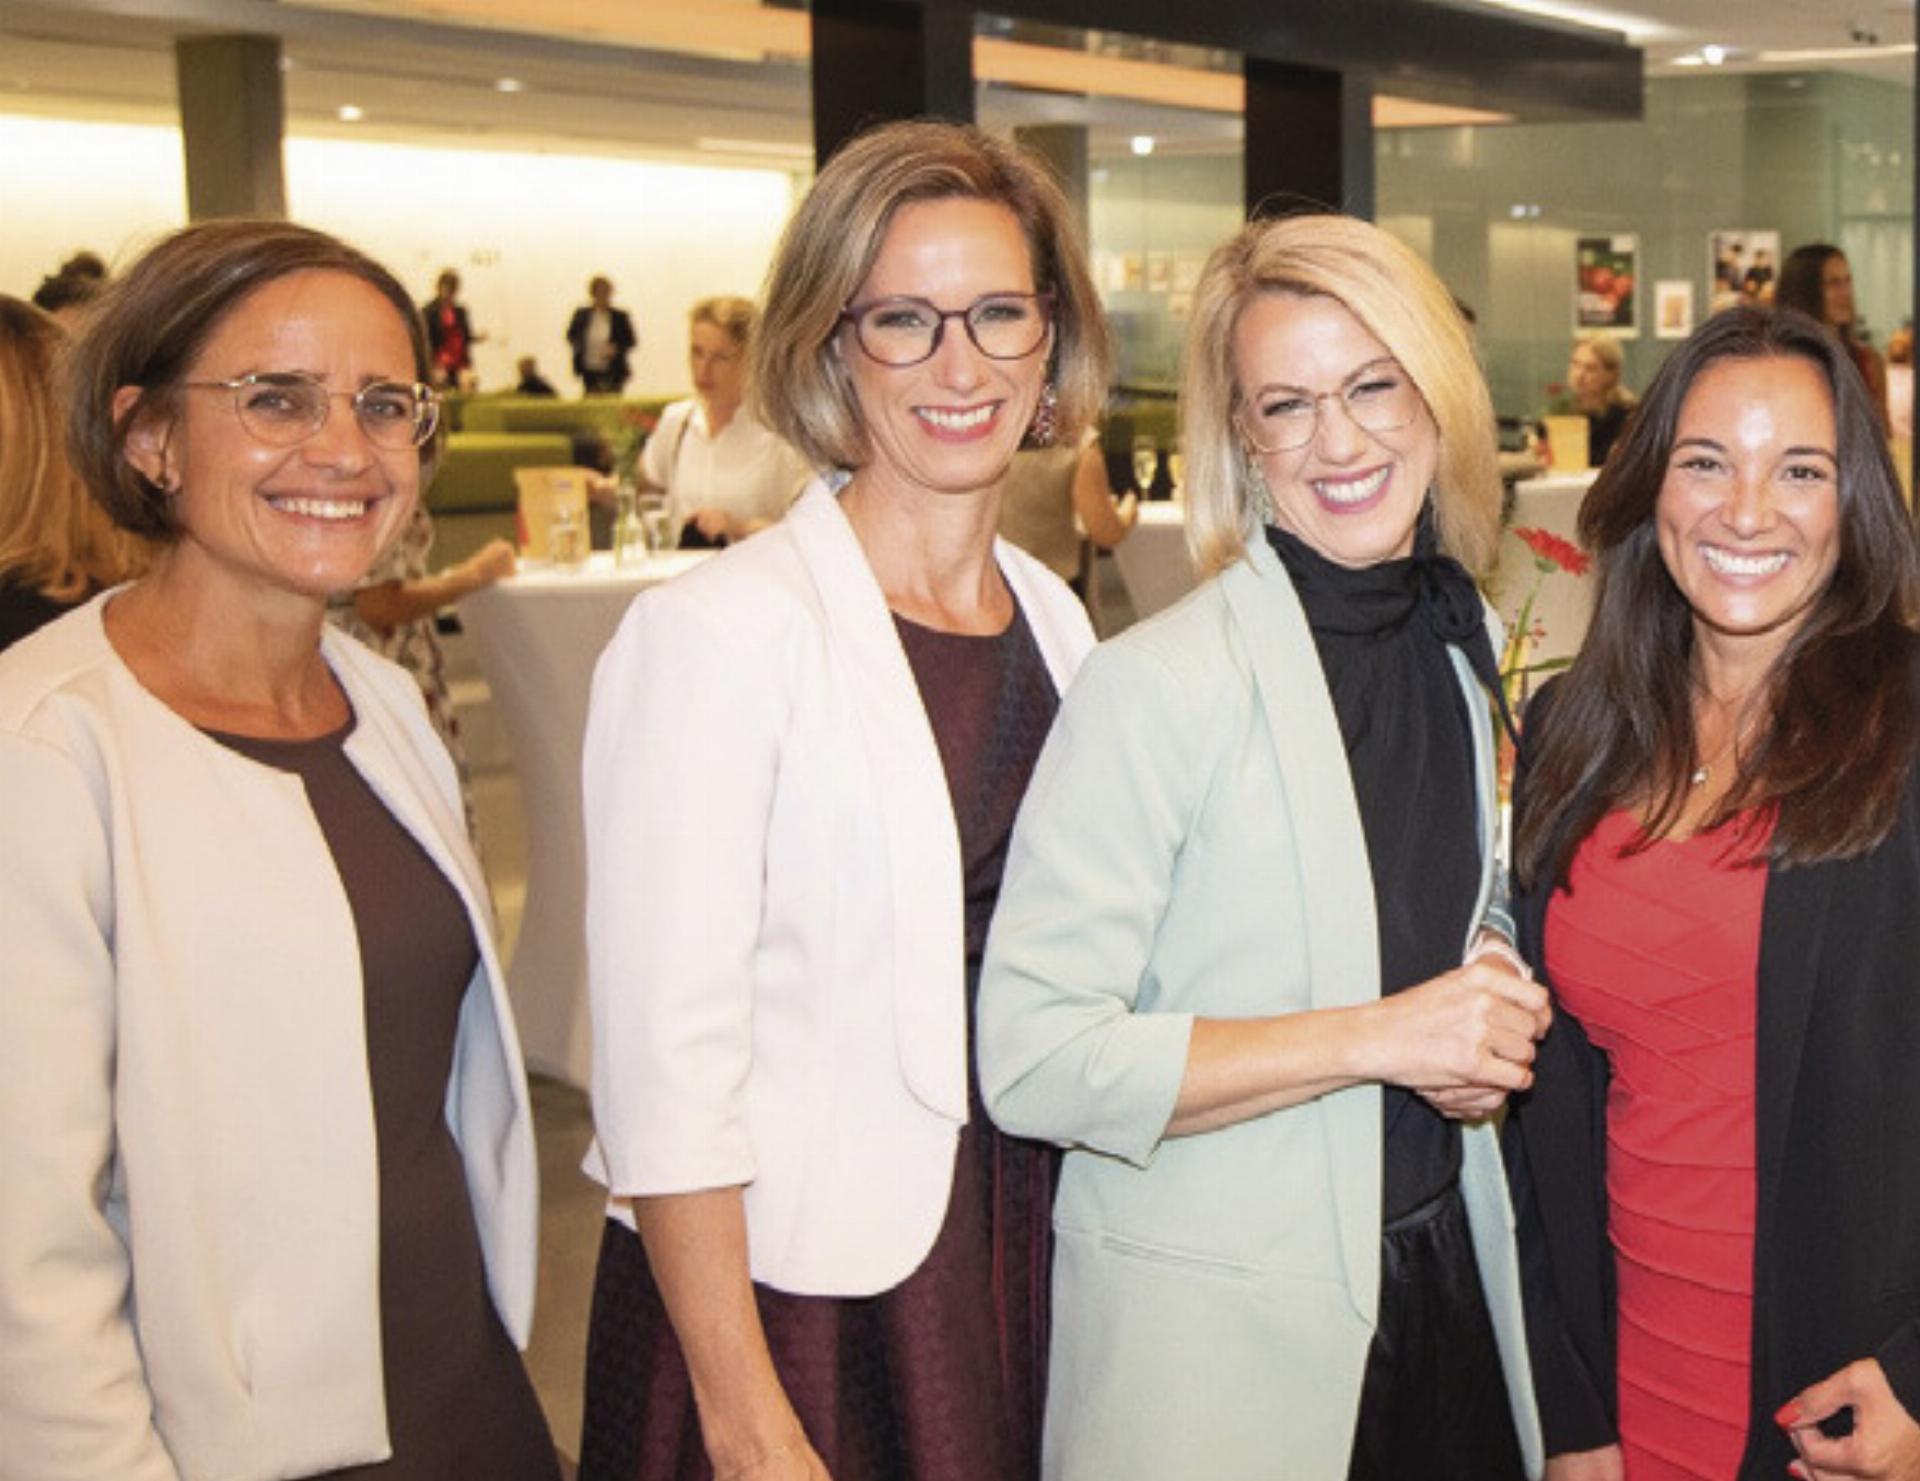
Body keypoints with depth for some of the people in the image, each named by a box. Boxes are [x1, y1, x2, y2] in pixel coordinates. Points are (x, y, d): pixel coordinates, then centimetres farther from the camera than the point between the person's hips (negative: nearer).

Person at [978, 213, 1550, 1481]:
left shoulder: (1466, 646, 4)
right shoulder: (1162, 683, -18)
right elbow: (1033, 1062, -22)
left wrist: (1492, 995, -3)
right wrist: (1377, 1035, -23)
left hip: (1443, 1277, 6)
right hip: (1211, 1317, -6)